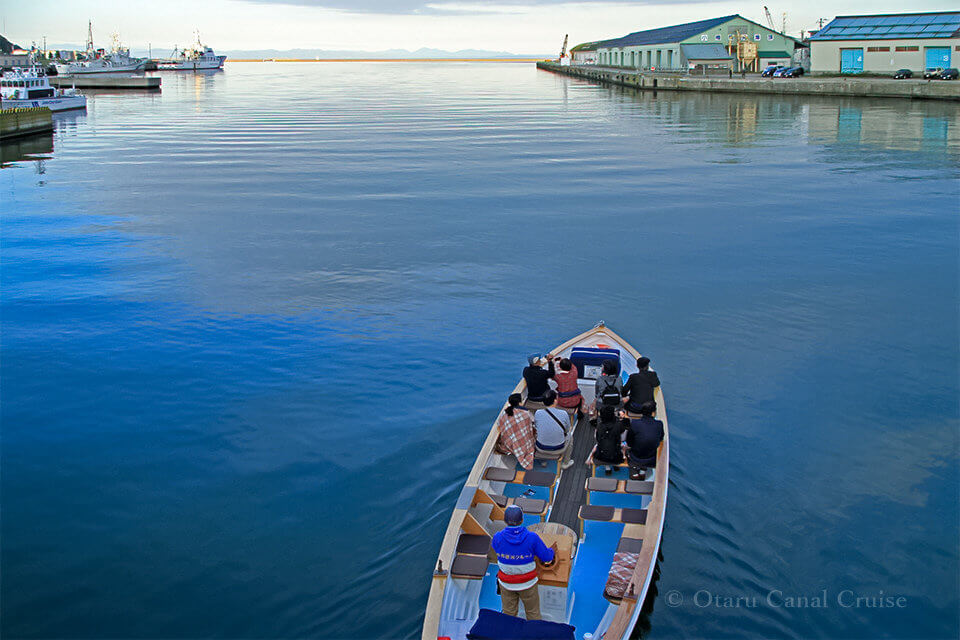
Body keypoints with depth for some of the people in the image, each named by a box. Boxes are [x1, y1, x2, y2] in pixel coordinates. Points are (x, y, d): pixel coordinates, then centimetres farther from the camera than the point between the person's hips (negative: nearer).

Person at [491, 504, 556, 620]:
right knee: (533, 613, 19)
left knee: (509, 613, 20)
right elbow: (547, 557, -12)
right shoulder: (532, 538, -24)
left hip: (506, 583, 1)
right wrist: (552, 551, 11)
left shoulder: (497, 538, -20)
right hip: (528, 584, -1)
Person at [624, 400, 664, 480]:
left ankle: (634, 468, 11)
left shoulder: (634, 423, -16)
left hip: (636, 459, -1)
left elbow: (629, 443, -2)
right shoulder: (659, 424, -14)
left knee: (628, 450, 32)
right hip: (652, 462, 1)